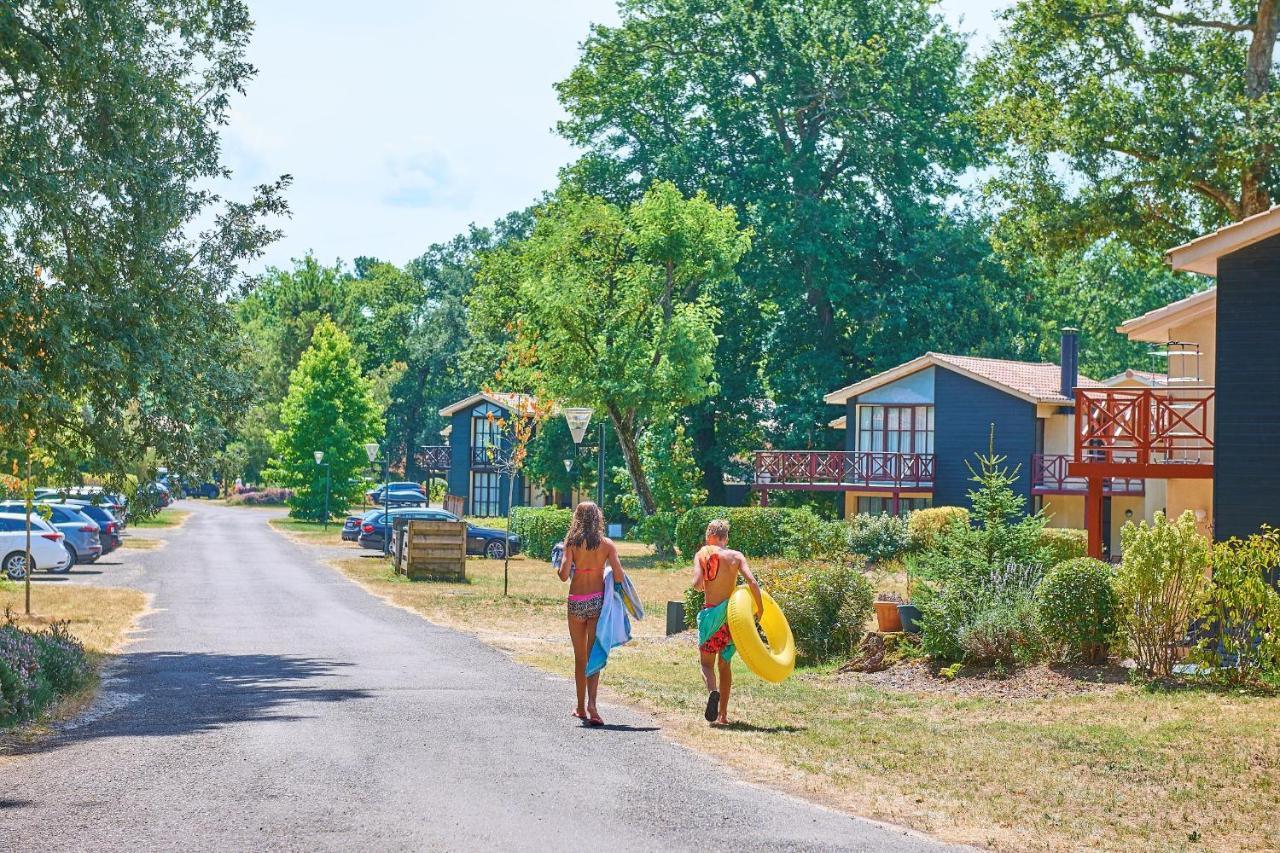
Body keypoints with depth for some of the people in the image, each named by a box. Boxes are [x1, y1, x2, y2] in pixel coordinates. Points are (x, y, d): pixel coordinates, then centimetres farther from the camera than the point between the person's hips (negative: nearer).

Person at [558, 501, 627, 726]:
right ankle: (591, 703, -16)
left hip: (576, 602, 0)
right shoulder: (607, 544, -2)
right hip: (598, 600, 0)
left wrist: (561, 563, 9)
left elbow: (564, 575, -12)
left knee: (580, 657, 12)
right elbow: (619, 576, -8)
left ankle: (581, 707, 20)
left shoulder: (572, 543, -5)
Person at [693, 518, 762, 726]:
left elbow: (697, 583, -13)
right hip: (732, 613, 3)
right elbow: (752, 582, -9)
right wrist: (760, 608, -1)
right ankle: (723, 714, 15)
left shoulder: (703, 554, -2)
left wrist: (703, 586, 9)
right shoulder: (736, 556, 3)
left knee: (706, 662, 5)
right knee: (724, 663, 15)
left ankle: (713, 691, -28)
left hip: (711, 612, -3)